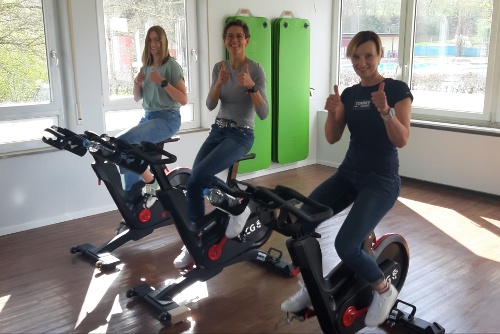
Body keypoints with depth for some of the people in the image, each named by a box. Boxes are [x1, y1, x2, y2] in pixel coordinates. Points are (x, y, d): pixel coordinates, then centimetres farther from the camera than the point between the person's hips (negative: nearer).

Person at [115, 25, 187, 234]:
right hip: (148, 117, 7)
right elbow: (137, 98, 17)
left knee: (122, 141, -27)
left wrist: (163, 82, -23)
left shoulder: (172, 65, -7)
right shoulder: (146, 67, 13)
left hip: (167, 118, -7)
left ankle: (148, 179, -7)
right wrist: (137, 83, -4)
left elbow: (183, 100, -13)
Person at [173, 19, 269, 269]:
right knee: (194, 181, -12)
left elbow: (263, 114, -16)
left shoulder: (255, 69, -10)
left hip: (241, 135, -5)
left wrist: (251, 86, -31)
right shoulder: (219, 67, 6)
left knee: (199, 177, -25)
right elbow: (210, 105, -3)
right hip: (218, 130, 5)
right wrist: (220, 82, -20)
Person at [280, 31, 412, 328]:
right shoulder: (349, 94, 8)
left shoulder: (397, 89, -8)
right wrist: (333, 112, -17)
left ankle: (385, 291, 7)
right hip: (349, 173, 6)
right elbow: (332, 138, 1)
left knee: (346, 245, -23)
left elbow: (402, 140, -17)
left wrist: (384, 110, -32)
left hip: (382, 180, -5)